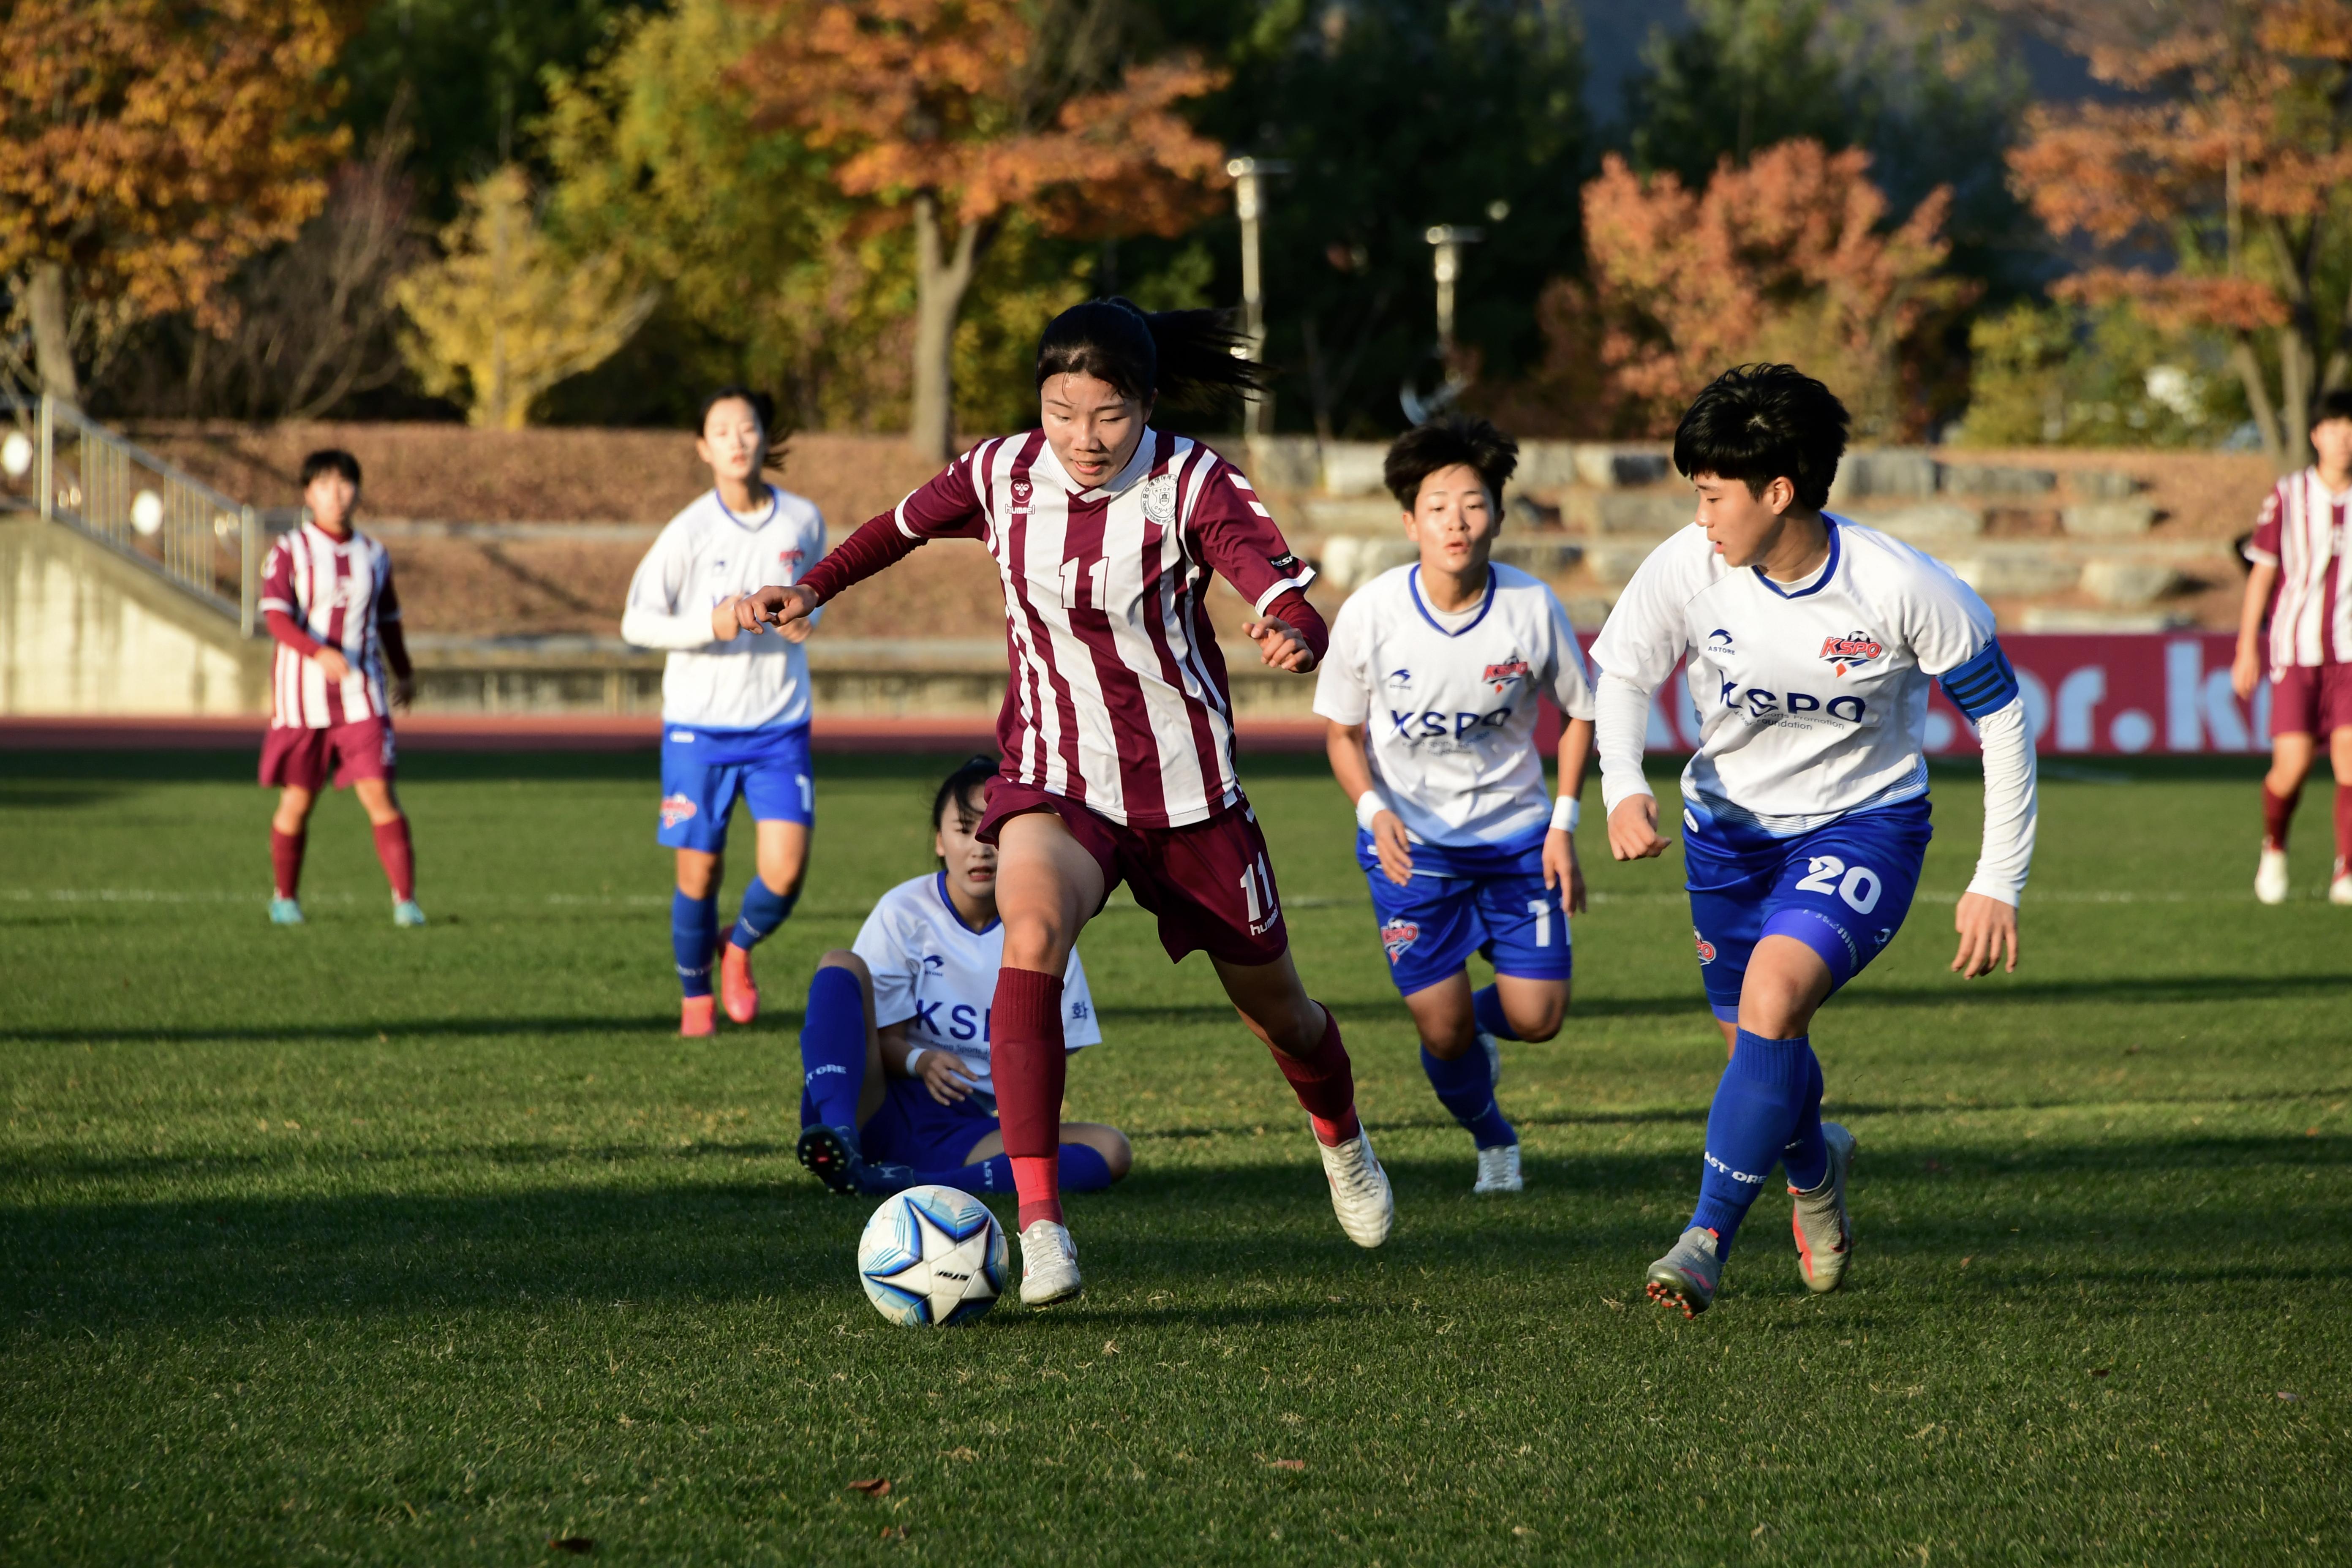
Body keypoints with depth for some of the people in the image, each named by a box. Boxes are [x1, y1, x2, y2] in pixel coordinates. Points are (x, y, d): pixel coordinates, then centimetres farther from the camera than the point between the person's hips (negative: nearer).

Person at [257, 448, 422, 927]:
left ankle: (405, 900, -8)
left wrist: (404, 674, 30)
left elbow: (388, 619, 22)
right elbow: (276, 617, -15)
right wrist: (319, 653, -30)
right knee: (297, 800, 5)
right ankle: (285, 897, 23)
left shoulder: (373, 555, 9)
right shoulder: (289, 552, -2)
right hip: (303, 694, -2)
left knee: (379, 793, -9)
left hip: (361, 697, 2)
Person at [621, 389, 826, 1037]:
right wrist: (709, 626, -21)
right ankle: (696, 996, 26)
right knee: (699, 874, 2)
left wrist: (805, 619, -2)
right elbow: (635, 621, -5)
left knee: (784, 871, -12)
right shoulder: (689, 532, -8)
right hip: (699, 723, -2)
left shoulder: (804, 520, 2)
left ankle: (740, 950, 20)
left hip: (780, 724, 2)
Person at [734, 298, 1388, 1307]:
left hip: (1188, 789, 0)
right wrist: (810, 591, 13)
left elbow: (1287, 597, -30)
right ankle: (1039, 1223, -35)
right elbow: (908, 524, 16)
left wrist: (1295, 637, -52)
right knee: (1031, 936, -32)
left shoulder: (1190, 484, -16)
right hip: (1053, 779, 1)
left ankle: (1342, 1140, 53)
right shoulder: (1004, 474, -7)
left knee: (1273, 1006, 16)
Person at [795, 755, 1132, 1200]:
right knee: (840, 965, -22)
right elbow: (883, 1038, -4)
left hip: (968, 1136, 2)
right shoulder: (903, 913, -2)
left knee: (1111, 1149, -24)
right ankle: (838, 1139, -45)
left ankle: (917, 1185, -40)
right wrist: (920, 1062, -26)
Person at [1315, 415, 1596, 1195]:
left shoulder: (1532, 609, -14)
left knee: (1537, 1016, -6)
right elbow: (1342, 729, -1)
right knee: (1444, 1031, -6)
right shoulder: (1370, 613, -16)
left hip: (1515, 833, 1)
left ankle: (1478, 1021, 32)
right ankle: (1492, 1140, 26)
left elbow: (1581, 713, 2)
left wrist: (1563, 824, -4)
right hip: (1410, 840, -1)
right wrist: (1374, 809, -19)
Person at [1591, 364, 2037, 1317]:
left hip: (1863, 821, -4)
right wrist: (1623, 786, -20)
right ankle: (1815, 1165, 46)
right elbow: (1621, 674, 0)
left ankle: (1708, 1239, -21)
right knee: (1762, 1050, 9)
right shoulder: (1687, 568, -17)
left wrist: (1999, 882, -11)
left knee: (1773, 998, -27)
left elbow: (1998, 711, -12)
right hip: (1730, 821, 4)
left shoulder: (1900, 589, -24)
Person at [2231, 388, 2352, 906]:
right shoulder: (2288, 497, 1)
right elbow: (2262, 573, 5)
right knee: (2293, 763, -8)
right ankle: (2274, 847, 21)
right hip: (2296, 647, -1)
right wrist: (2247, 647, 2)